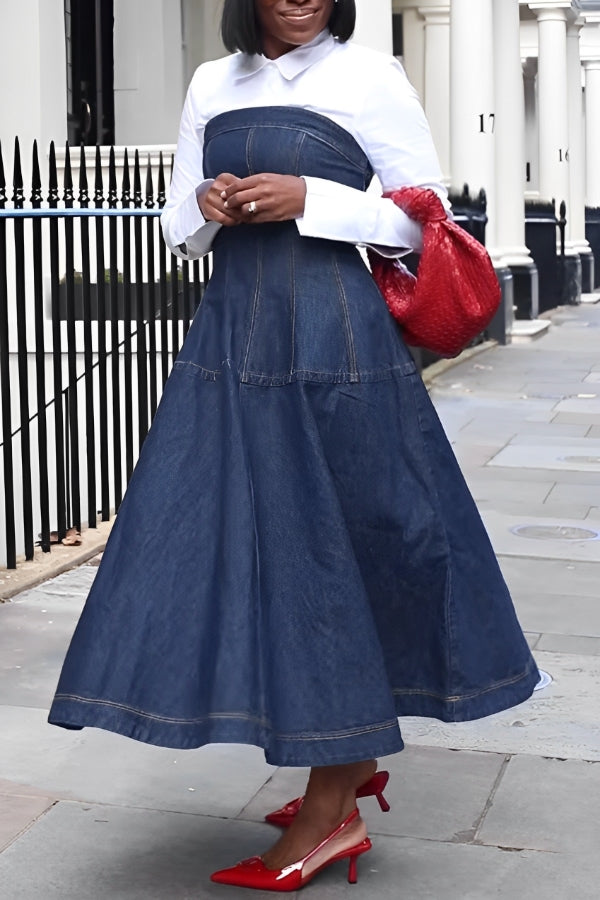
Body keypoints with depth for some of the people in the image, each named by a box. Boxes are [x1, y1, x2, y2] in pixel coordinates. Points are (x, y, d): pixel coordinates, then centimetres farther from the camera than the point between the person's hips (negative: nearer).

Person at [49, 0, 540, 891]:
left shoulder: (369, 76, 0)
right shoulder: (212, 85, 14)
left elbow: (424, 217, -3)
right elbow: (180, 228, 18)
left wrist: (307, 199, -14)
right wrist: (208, 207, -5)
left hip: (333, 342, -5)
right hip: (232, 340, 6)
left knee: (330, 545, -2)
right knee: (232, 541, 5)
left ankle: (329, 813, 9)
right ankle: (354, 759, 23)